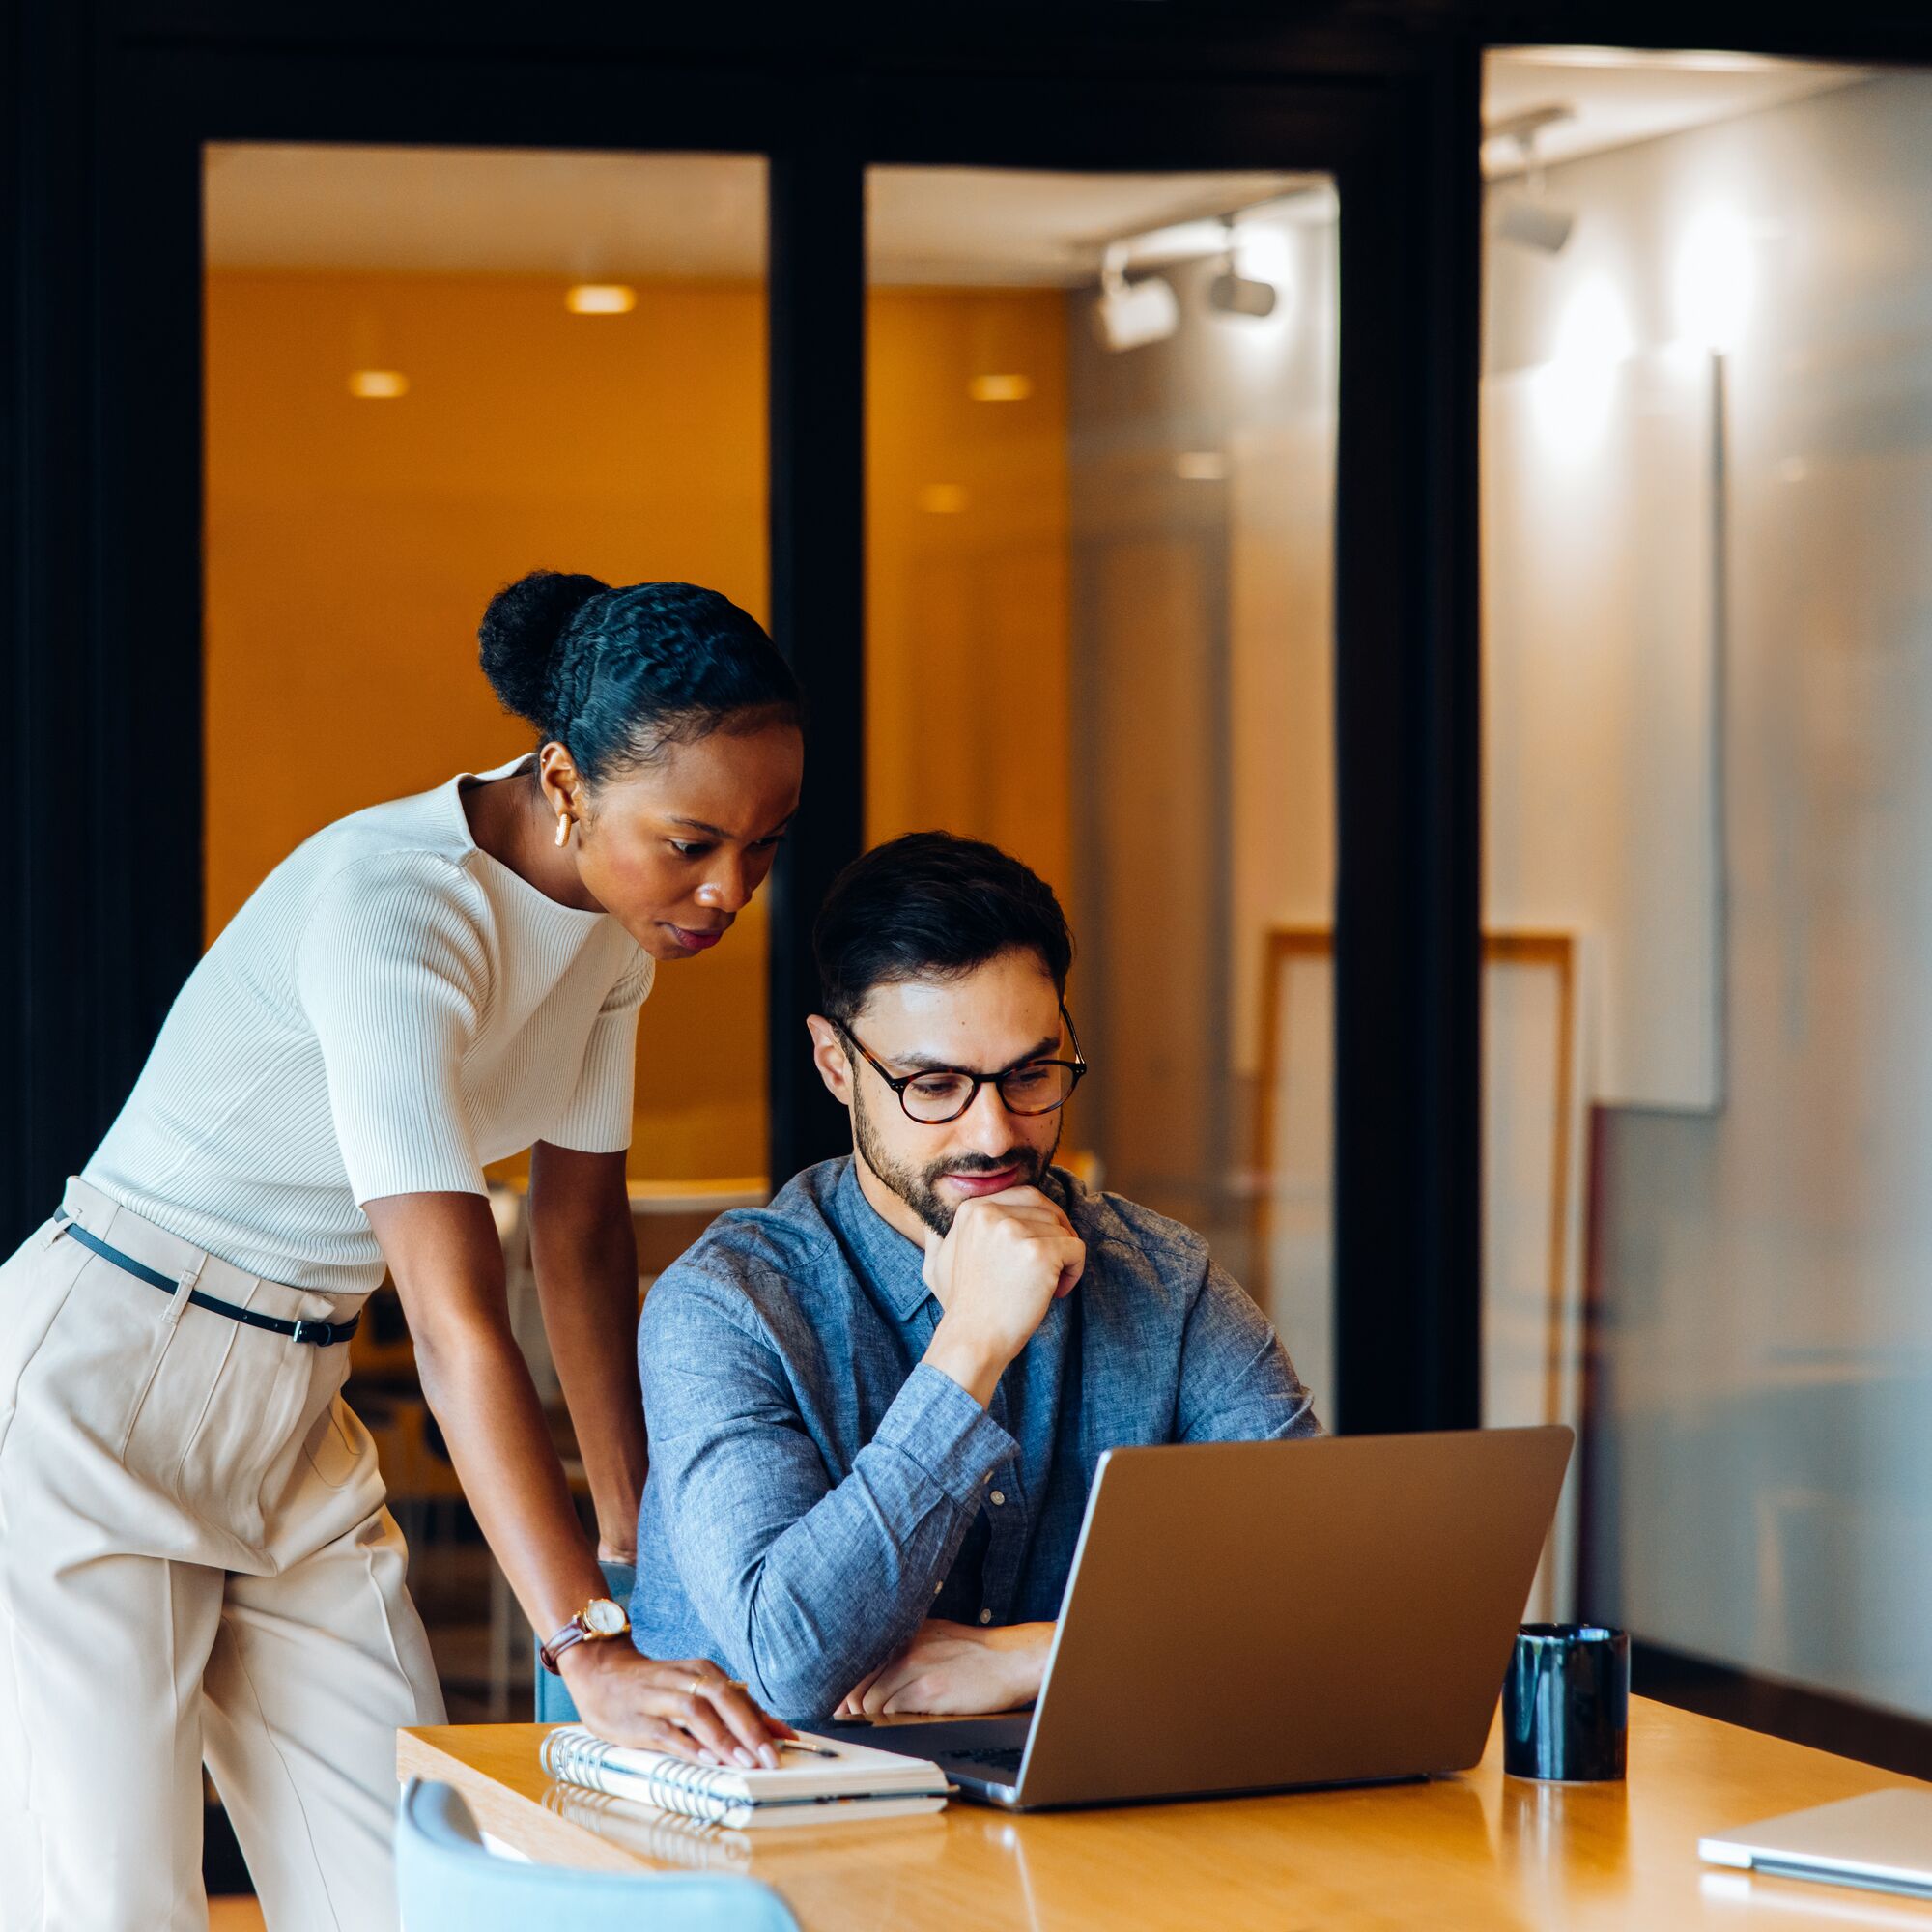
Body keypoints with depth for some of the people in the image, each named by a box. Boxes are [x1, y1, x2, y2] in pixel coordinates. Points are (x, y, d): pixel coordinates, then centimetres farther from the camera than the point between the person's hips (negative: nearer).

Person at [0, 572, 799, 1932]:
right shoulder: (395, 908, -27)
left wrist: (647, 1535, 6)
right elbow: (458, 1318, -35)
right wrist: (593, 1651, -41)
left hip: (295, 1426, 8)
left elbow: (584, 1243, 8)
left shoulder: (619, 918, -1)